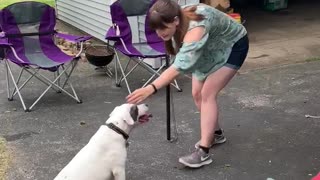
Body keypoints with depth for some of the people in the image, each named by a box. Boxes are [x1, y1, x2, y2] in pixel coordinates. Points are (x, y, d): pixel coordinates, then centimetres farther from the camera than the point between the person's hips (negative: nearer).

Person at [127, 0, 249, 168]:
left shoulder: (195, 28, -43)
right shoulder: (178, 23, -19)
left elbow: (180, 65, -54)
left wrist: (150, 88, -63)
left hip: (233, 46, -7)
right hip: (212, 48, 8)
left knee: (207, 94, -18)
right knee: (197, 94, 3)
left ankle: (203, 152, -14)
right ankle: (216, 133, 24)